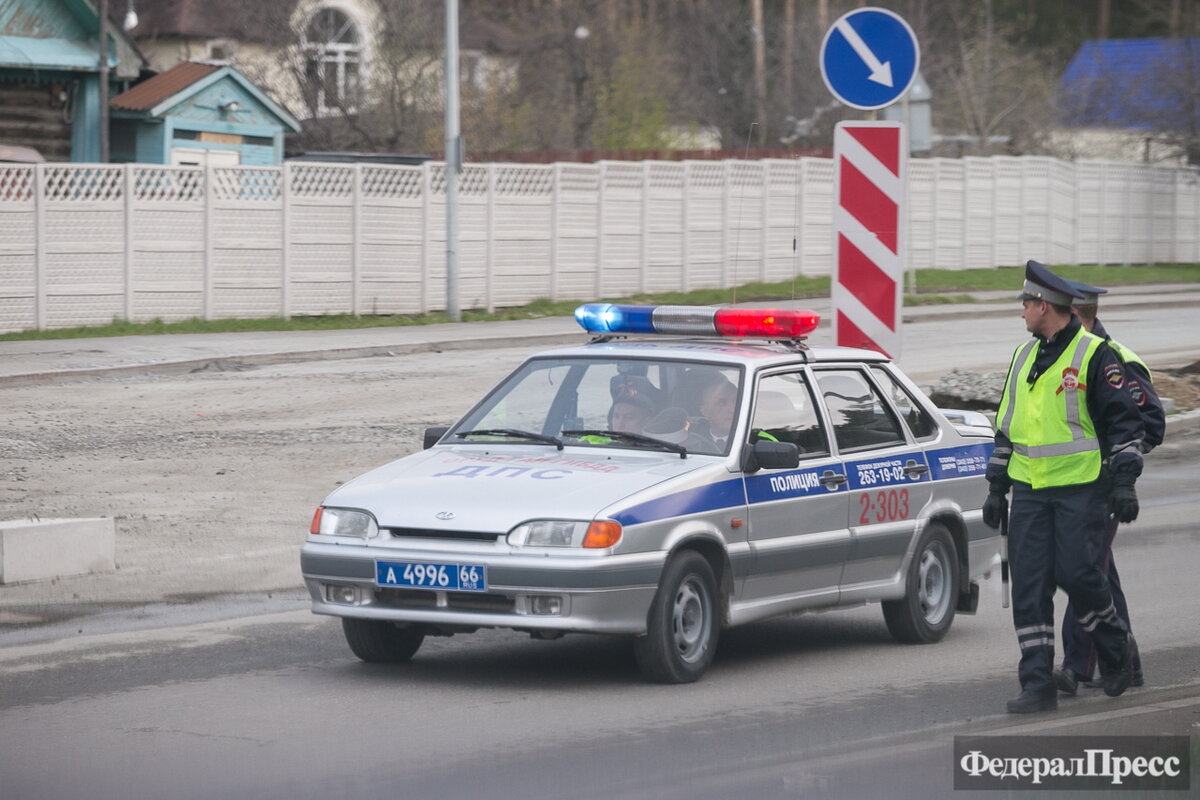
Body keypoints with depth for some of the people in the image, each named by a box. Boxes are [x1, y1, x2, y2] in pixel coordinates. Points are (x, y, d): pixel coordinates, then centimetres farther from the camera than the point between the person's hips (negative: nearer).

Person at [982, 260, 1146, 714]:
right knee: (1028, 587, -2)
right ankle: (1037, 687, -1)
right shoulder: (1024, 357, 15)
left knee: (1075, 572, -12)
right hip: (1029, 489, 6)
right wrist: (996, 489, 19)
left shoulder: (1094, 355, -6)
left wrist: (1124, 484, -13)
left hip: (1080, 489, -6)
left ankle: (1115, 647, 17)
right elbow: (1007, 426, 21)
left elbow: (1125, 420, -7)